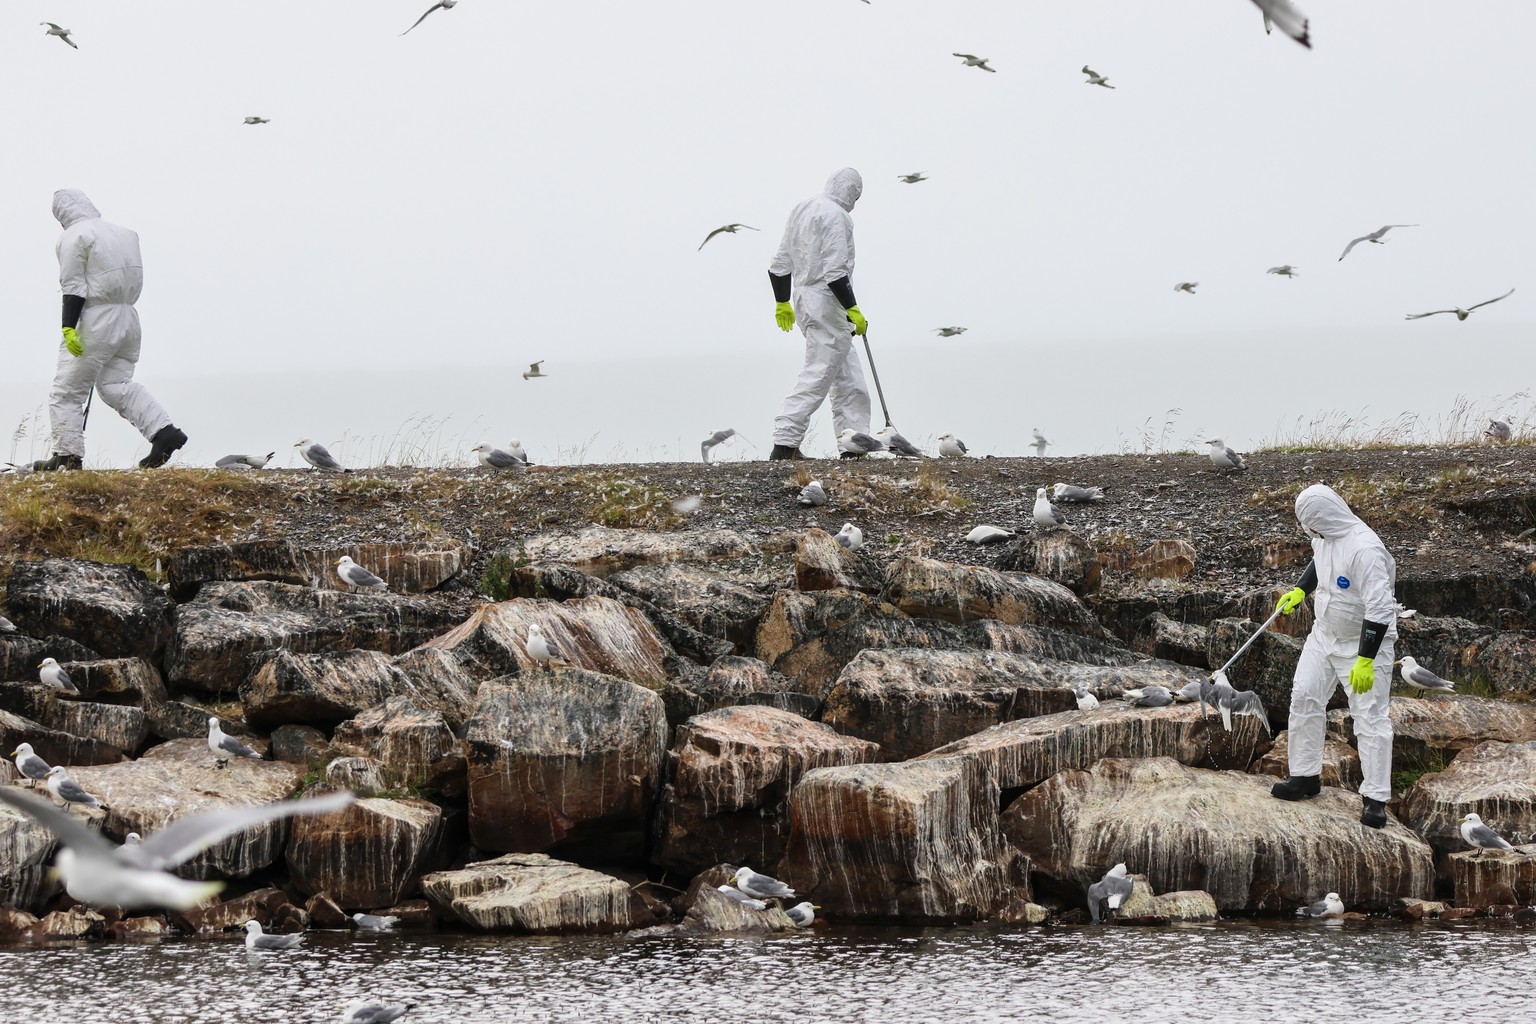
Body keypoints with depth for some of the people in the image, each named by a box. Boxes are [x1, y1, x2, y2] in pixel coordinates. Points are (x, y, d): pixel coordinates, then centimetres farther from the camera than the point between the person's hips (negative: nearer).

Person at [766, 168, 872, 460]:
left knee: (848, 377, 14)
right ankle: (784, 444, -14)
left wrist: (782, 303, 29)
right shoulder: (835, 216, -14)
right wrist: (853, 310, -18)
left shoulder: (801, 210, 16)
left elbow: (780, 263, 20)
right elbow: (835, 271, -21)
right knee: (818, 375, -10)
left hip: (804, 299, 10)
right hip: (827, 302, -10)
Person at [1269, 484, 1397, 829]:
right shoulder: (1326, 536, -4)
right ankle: (1306, 776, 20)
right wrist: (1300, 591, 17)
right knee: (1304, 696, 7)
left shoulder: (1364, 549, -31)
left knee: (1370, 716, -6)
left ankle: (1375, 798, -1)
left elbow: (1379, 609, -31)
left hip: (1365, 641, -8)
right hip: (1325, 633, 8)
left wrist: (1366, 660, -32)